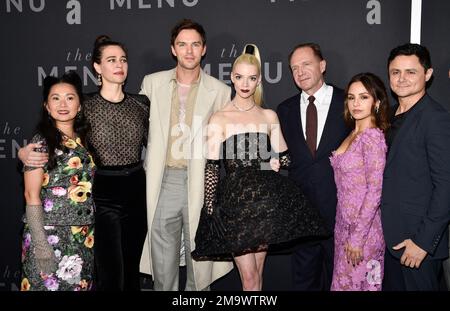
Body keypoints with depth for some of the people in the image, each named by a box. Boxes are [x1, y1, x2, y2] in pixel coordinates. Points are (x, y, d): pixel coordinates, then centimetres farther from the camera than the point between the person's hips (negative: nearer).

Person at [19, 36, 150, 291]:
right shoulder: (85, 107, -6)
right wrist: (25, 153, -18)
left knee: (132, 270, 15)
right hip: (103, 196, -3)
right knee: (111, 277, -3)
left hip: (137, 194, 4)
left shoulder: (141, 104, 3)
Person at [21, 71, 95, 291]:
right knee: (49, 284, 3)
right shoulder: (40, 143, -7)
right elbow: (32, 195, -10)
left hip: (84, 237, 5)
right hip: (51, 234, -5)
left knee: (79, 284, 12)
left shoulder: (85, 141, 8)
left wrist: (91, 231, 9)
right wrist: (41, 244, -16)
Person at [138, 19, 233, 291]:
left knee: (200, 265, 9)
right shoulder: (152, 83, 6)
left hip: (202, 185, -1)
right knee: (163, 267, 10)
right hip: (164, 183, 1)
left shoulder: (220, 90, 2)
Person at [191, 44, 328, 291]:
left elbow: (284, 158, 17)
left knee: (257, 274, 11)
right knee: (249, 277, 1)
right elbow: (211, 168, -2)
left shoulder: (269, 116, 10)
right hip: (235, 201, -3)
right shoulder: (219, 119, 0)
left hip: (265, 201, 3)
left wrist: (276, 162, -3)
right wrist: (210, 211, -4)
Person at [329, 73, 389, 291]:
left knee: (353, 283, 5)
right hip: (344, 223, 8)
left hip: (364, 227, -8)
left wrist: (357, 237, -17)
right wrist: (348, 234, 11)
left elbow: (375, 192, -19)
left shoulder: (373, 137, -17)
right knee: (343, 281, 16)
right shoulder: (352, 136, 8)